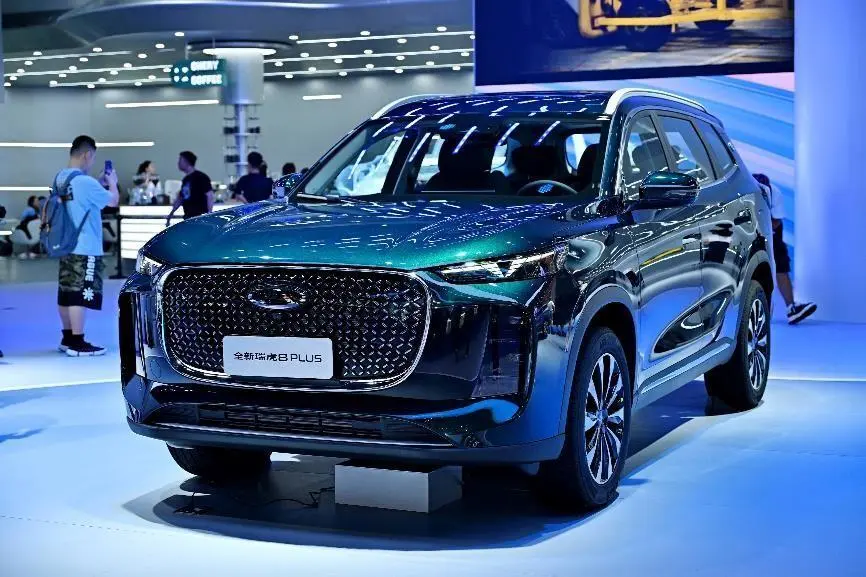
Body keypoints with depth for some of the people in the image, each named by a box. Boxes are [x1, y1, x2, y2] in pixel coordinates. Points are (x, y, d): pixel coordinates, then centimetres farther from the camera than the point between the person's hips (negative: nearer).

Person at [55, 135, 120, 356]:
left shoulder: (60, 178, 6)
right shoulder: (85, 182, -20)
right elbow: (114, 201, -7)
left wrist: (100, 184, 15)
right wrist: (112, 182, 11)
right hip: (85, 248, -9)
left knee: (66, 293, 13)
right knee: (80, 295, -6)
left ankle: (68, 338, 22)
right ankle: (77, 343, -4)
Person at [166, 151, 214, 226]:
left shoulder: (200, 177, -8)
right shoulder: (186, 179, 17)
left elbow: (210, 196, -13)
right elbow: (180, 198, 24)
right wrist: (171, 214, 23)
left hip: (199, 218, -8)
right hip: (188, 218, 8)